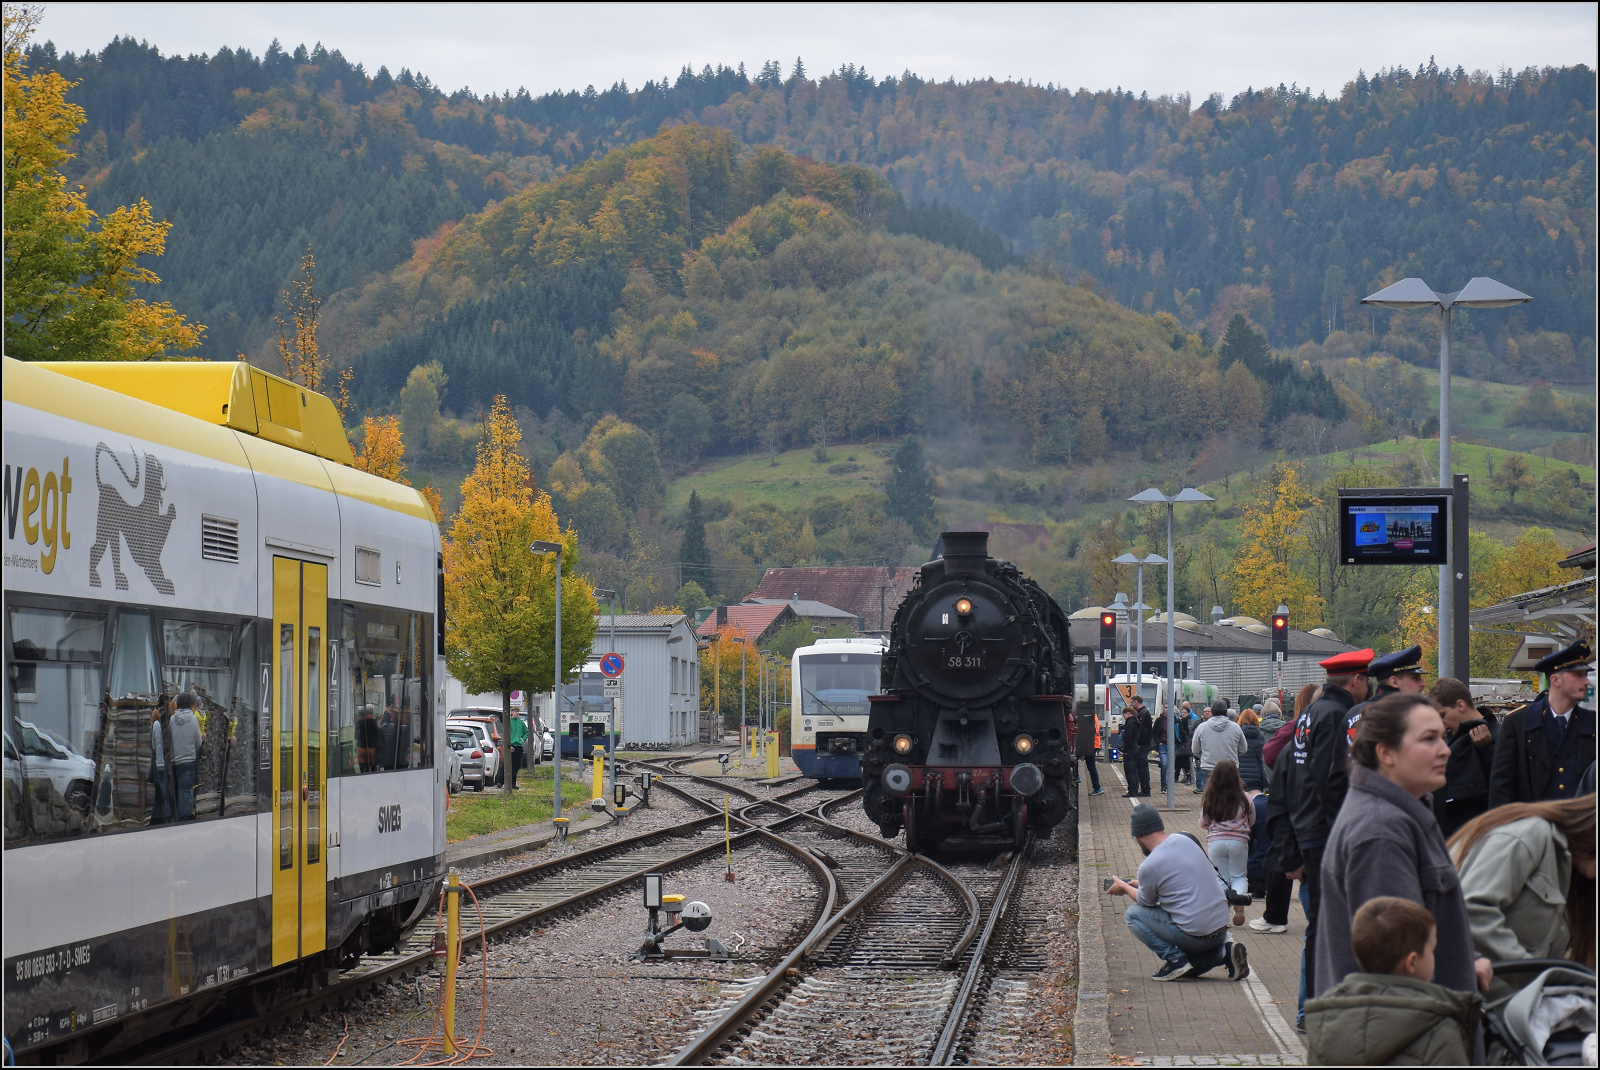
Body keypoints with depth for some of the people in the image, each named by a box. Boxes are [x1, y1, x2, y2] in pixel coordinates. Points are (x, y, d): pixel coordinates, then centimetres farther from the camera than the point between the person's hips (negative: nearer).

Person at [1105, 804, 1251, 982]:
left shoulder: (1149, 866, -14)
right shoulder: (1185, 841, 7)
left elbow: (1146, 901, 7)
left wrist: (1124, 887, 27)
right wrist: (1139, 885, 36)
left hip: (1194, 936, -7)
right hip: (1222, 929, 7)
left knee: (1132, 913, 6)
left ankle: (1174, 958, -5)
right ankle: (1224, 952, 7)